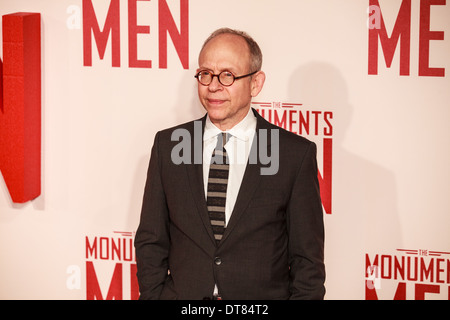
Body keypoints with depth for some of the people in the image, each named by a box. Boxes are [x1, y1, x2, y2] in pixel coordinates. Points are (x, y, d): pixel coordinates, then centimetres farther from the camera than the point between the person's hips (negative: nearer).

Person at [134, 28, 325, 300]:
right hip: (180, 296, 2)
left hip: (262, 298, -2)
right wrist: (152, 295, -4)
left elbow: (308, 260, -2)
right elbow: (150, 242, 7)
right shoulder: (168, 145, 4)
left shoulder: (296, 153, -4)